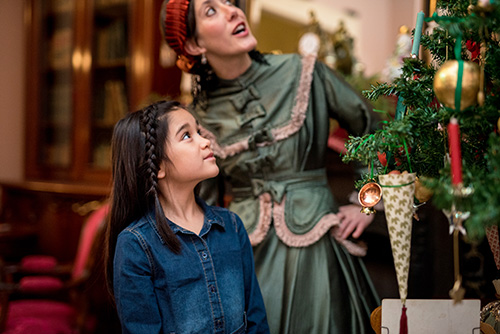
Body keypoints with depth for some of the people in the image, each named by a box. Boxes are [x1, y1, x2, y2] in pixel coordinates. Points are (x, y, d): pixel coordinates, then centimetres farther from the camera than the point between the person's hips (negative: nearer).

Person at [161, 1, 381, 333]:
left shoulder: (304, 73, -5)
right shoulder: (202, 117, 0)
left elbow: (374, 131, 5)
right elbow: (205, 204, 10)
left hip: (315, 246, -1)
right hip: (246, 255, 1)